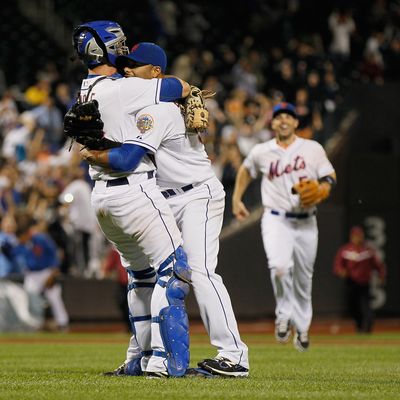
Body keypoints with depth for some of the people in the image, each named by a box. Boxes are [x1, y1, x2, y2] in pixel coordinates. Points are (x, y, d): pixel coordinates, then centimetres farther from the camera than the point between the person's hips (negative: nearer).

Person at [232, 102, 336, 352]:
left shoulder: (313, 149, 3)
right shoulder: (261, 152, 4)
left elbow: (330, 177, 4)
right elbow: (246, 169, 23)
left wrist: (318, 193, -16)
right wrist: (236, 198, 20)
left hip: (306, 222, 2)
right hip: (276, 220, -1)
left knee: (304, 279, 9)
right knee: (280, 266, -28)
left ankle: (302, 328, 28)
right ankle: (284, 314, -6)